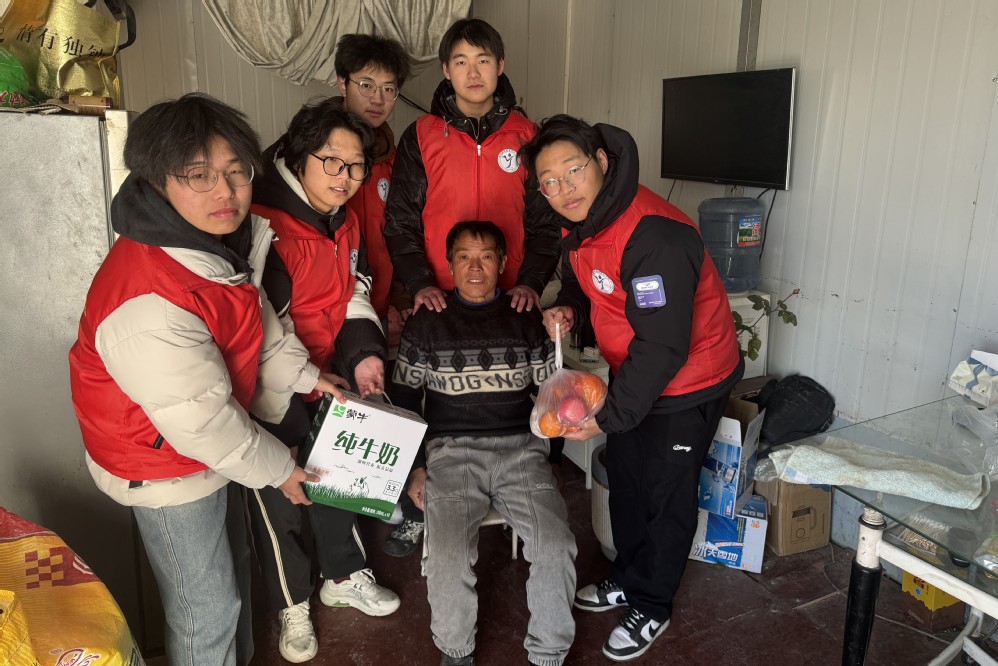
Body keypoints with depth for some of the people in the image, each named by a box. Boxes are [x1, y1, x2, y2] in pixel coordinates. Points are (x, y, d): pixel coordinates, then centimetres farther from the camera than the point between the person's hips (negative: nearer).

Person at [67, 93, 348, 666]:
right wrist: (277, 469, -18)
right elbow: (201, 421, -31)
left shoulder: (224, 239, -9)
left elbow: (258, 321, 9)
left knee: (232, 564, 30)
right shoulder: (148, 306, -38)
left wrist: (305, 377, 7)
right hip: (166, 467, -9)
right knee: (206, 609, 9)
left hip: (213, 445, 10)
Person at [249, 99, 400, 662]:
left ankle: (344, 576, 44)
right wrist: (306, 385, -25)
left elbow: (355, 295, 5)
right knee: (280, 495, 9)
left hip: (330, 377, 8)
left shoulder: (345, 220, 2)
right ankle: (293, 606, 32)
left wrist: (364, 353, -11)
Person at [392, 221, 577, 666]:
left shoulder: (526, 320, 13)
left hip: (520, 448, 1)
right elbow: (404, 400, 13)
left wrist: (560, 342, -5)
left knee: (555, 547, -21)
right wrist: (414, 467, 5)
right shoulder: (426, 324, 10)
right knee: (448, 556, -25)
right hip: (452, 450, -1)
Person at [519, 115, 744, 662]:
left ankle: (651, 606, 30)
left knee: (666, 495, 8)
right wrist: (568, 310, -9)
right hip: (631, 371, 9)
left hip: (687, 381, -8)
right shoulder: (581, 224, -5)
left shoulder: (653, 236, -33)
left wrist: (610, 416, -26)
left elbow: (663, 347, -31)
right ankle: (628, 580, 43)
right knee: (625, 479, 21)